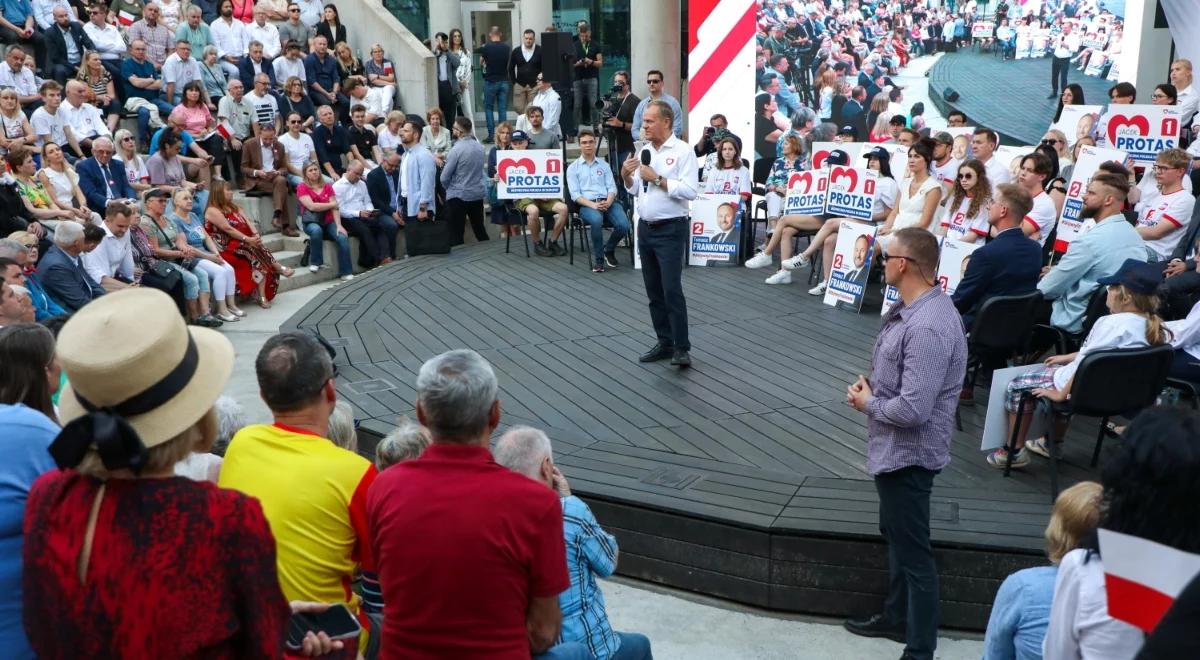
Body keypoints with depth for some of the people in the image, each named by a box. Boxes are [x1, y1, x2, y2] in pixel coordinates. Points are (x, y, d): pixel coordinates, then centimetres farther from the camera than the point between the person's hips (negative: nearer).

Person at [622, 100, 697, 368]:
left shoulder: (683, 151, -9)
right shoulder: (644, 150, 11)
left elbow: (689, 191, -19)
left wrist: (657, 179, -18)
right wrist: (626, 176, -2)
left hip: (671, 230, -7)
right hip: (645, 228, 7)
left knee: (672, 290, -10)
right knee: (654, 291, 11)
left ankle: (682, 348, -4)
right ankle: (665, 343, 20)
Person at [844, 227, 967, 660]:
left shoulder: (927, 327, -29)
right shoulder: (912, 307, 3)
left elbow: (913, 409, -31)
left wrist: (867, 404, -14)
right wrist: (869, 389, -1)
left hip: (907, 453, -11)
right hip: (894, 449, 11)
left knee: (912, 551, 4)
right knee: (895, 535, 25)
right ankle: (897, 616, 45)